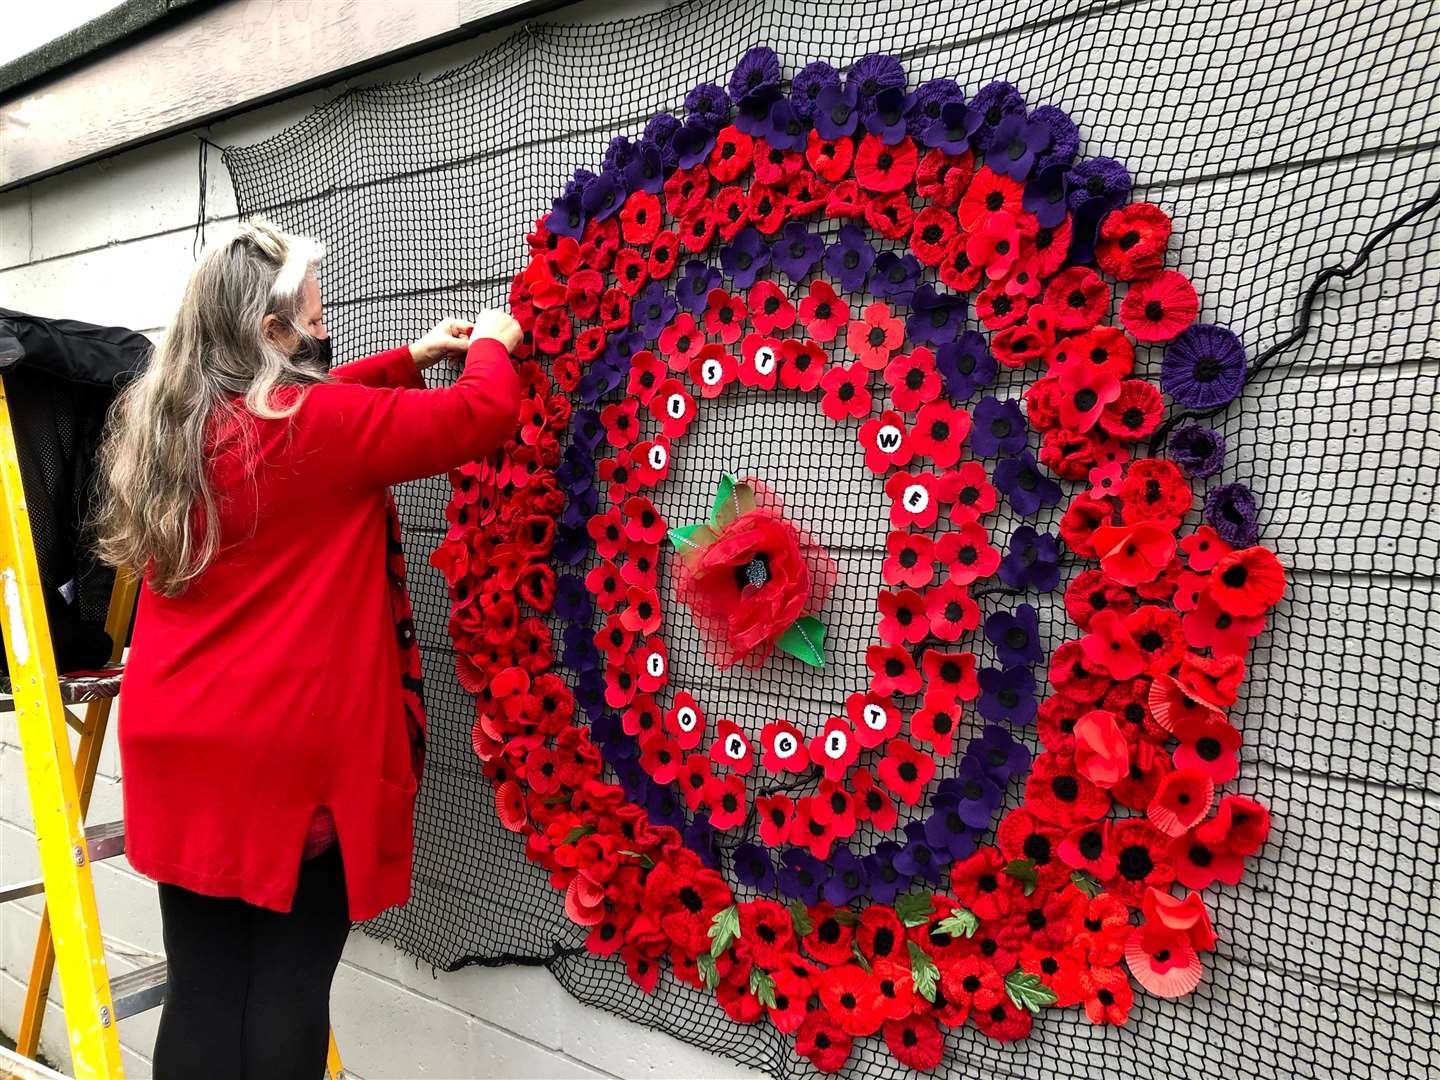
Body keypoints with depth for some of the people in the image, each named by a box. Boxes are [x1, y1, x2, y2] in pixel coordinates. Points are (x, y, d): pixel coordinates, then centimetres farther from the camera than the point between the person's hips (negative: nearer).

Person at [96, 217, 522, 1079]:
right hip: (292, 750, -7)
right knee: (290, 984, 7)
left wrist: (410, 358, 24)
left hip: (184, 749, 7)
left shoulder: (166, 423, 7)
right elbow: (482, 414, -11)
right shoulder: (312, 426, -16)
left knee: (203, 985, 13)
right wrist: (492, 346, 10)